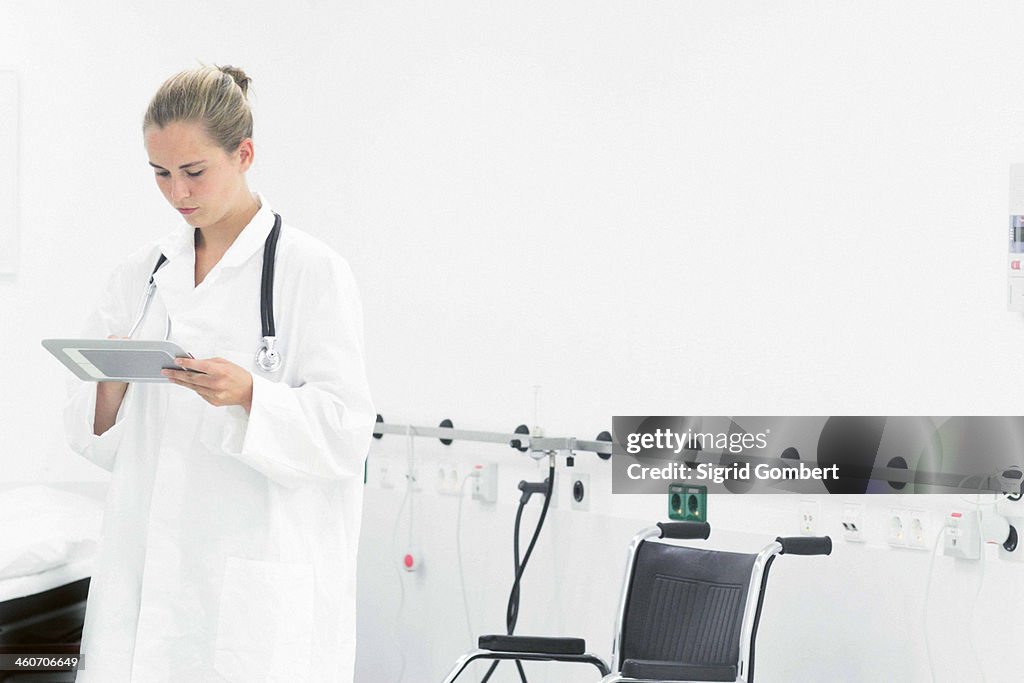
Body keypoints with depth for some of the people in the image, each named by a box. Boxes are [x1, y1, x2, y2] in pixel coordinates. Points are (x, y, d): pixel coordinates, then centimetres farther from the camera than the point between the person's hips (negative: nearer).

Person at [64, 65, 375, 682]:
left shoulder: (313, 271, -4)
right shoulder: (143, 273, 11)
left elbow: (346, 433, -9)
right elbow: (97, 438, 11)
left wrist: (248, 395, -25)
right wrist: (111, 386, -11)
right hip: (146, 574, 4)